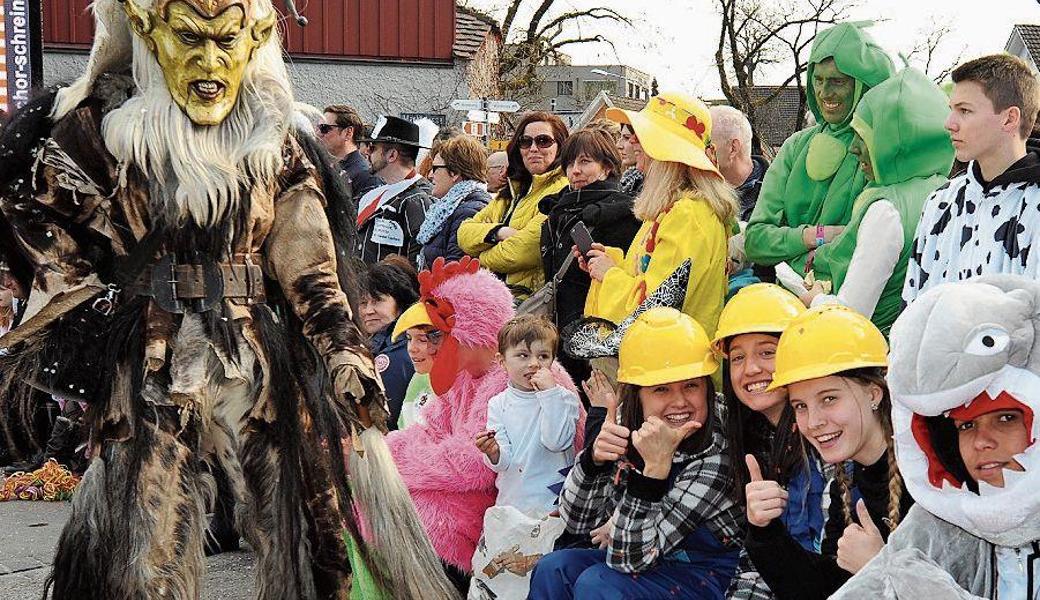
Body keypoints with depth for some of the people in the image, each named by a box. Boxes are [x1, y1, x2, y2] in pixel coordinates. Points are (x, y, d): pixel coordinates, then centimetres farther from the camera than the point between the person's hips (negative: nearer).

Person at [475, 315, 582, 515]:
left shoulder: (565, 398, -2)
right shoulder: (498, 405, 5)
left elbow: (556, 442, -18)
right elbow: (505, 462, 1)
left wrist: (549, 393, -18)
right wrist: (494, 453, -22)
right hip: (510, 502, 2)